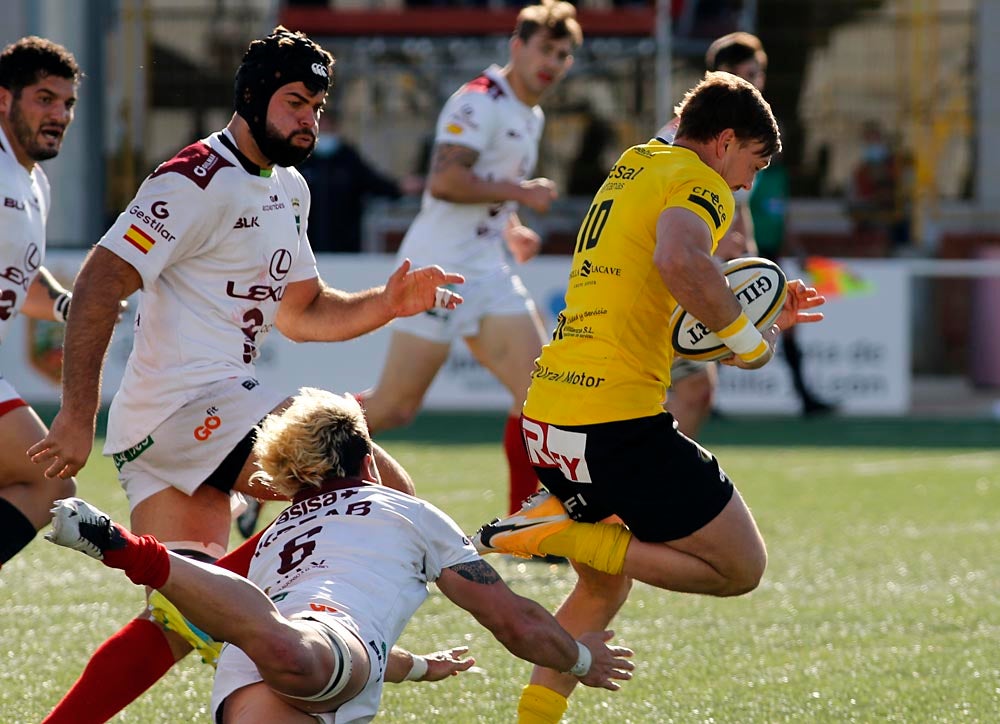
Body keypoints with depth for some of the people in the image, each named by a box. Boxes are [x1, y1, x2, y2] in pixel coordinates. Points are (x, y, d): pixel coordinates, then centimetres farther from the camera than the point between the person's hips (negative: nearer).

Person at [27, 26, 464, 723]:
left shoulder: (289, 190, 19)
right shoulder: (199, 181, -12)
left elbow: (302, 313, 28)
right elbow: (101, 281, -17)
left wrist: (386, 304, 9)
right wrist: (78, 417, -22)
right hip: (193, 404, -10)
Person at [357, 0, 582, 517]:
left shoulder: (531, 117, 18)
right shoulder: (481, 101, -12)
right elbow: (444, 180, -23)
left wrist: (510, 229, 14)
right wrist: (520, 192, -18)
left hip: (487, 272, 9)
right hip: (439, 266, -9)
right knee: (395, 406, -7)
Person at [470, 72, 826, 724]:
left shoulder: (631, 172, 23)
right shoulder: (699, 181, -5)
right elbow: (680, 260, -28)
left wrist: (762, 323, 30)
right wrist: (747, 336, -14)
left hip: (547, 418, 9)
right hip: (618, 419, -9)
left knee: (603, 587, 27)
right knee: (741, 568, 1)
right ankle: (561, 534, -9)